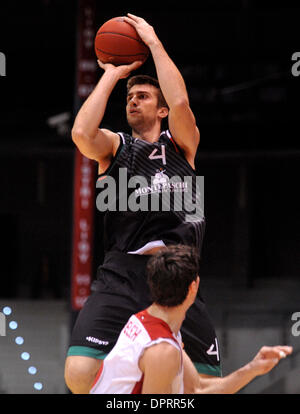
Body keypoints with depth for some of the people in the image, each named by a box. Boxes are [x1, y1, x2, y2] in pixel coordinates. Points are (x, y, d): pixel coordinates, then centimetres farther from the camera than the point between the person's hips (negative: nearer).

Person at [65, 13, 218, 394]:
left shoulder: (182, 144, 16)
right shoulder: (115, 146, 16)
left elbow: (179, 102, -6)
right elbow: (81, 133, -8)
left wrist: (153, 41, 3)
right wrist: (111, 75, 3)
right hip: (121, 276, -1)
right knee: (79, 376, -19)